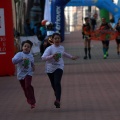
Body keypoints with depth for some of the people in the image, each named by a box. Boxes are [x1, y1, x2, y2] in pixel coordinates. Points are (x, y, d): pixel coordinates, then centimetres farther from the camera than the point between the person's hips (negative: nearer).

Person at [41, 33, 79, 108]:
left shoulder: (62, 47, 3)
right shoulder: (49, 48, -12)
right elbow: (43, 58, -24)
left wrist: (71, 57, 37)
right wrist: (52, 56, -35)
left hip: (59, 67, 1)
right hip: (50, 68, -1)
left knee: (57, 83, -21)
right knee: (54, 85, 10)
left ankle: (58, 100, -32)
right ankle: (58, 101, 34)